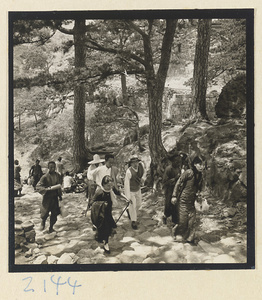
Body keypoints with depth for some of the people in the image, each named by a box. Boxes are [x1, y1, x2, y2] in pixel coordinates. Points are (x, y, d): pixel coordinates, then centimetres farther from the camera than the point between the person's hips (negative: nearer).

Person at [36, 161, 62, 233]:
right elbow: (38, 186, -14)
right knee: (45, 213, 2)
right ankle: (43, 222, 35)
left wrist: (60, 195, 16)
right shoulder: (45, 177, -14)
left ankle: (51, 227, 25)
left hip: (55, 197, 4)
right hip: (47, 197, -4)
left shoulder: (58, 176, 0)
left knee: (54, 214, 7)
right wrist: (46, 189, -27)